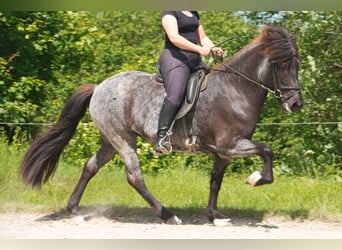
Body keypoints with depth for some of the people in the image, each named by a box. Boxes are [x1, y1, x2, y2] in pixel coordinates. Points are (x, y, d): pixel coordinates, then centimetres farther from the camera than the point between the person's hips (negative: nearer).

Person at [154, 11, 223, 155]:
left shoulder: (193, 13, 20)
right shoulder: (169, 12, -6)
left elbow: (202, 38, 23)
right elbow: (174, 37, -19)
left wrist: (214, 48, 2)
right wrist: (200, 49, -25)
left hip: (195, 61, 10)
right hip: (174, 58, -10)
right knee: (176, 94, -31)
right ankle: (161, 139, -40)